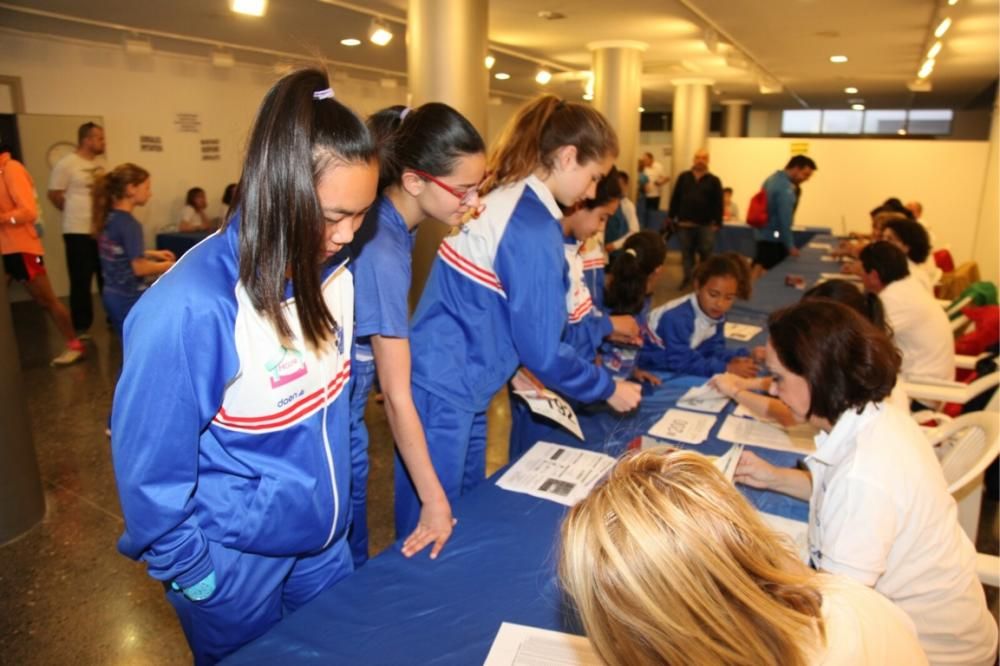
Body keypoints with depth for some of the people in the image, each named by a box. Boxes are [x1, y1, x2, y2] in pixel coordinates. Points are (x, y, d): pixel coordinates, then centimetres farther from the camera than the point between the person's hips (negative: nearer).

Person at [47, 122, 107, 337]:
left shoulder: (101, 163, 8)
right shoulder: (66, 164, -10)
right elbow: (54, 195, -5)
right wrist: (77, 213, 5)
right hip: (79, 231, -6)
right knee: (81, 280, 2)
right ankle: (82, 327, 12)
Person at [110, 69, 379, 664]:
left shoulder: (333, 274, -9)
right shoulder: (192, 306, -30)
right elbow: (151, 467, -20)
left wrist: (343, 498, 11)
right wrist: (190, 573, -9)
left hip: (324, 542, 6)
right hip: (235, 564, -5)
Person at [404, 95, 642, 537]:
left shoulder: (504, 198, 7)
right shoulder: (536, 228, -20)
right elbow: (542, 349, -16)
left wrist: (517, 368, 15)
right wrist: (609, 390, -2)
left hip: (456, 387, 9)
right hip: (445, 395, -9)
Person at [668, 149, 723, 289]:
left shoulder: (714, 180, 1)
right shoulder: (683, 177, 7)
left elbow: (718, 203, -2)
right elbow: (675, 198, 7)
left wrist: (717, 223, -7)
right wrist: (671, 217, 3)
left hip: (706, 225, -2)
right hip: (685, 224, 2)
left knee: (705, 253, 3)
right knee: (686, 252, 9)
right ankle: (687, 278, 20)